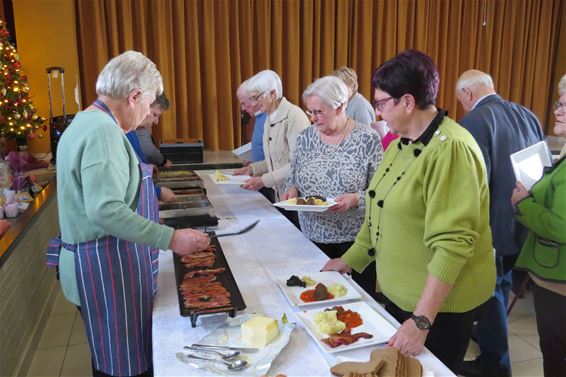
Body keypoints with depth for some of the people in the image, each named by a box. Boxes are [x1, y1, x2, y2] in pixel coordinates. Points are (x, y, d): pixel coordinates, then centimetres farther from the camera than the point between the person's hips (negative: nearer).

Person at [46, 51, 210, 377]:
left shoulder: (87, 123, 13)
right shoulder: (104, 131, -20)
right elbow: (104, 209, -28)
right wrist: (170, 238, -27)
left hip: (99, 263, 10)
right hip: (106, 266, -10)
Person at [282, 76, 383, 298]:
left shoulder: (368, 139, -9)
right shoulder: (305, 137, 4)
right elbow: (293, 179, 13)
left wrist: (355, 199, -24)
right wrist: (292, 190, -8)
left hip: (355, 240, -3)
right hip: (313, 238, 4)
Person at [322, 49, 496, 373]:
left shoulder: (451, 150, -24)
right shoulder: (401, 143, 4)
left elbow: (452, 244, -28)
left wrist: (421, 320, -28)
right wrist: (351, 259, 14)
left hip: (439, 302, -8)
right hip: (399, 292, 8)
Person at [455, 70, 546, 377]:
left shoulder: (474, 122, -18)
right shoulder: (528, 116, 6)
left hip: (494, 224, -8)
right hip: (527, 222, 8)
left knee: (489, 291, 8)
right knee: (501, 285, 24)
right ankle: (489, 333, 44)